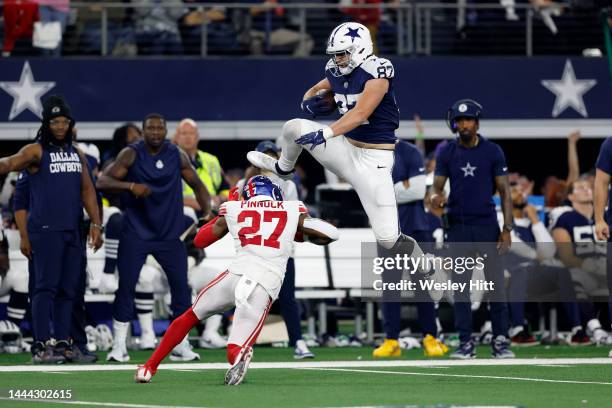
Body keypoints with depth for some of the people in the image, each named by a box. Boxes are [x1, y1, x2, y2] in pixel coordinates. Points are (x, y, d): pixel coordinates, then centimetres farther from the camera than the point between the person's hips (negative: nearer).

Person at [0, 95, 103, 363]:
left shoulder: (77, 155, 17)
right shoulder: (36, 151, -2)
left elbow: (87, 190, 19)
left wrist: (96, 224, 11)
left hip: (72, 230, 6)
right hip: (45, 230, -6)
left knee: (68, 290, 7)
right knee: (46, 287, -11)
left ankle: (63, 343, 11)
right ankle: (41, 346, -13)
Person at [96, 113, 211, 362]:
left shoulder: (177, 156, 3)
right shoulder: (132, 154, -6)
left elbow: (197, 185, 13)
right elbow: (102, 181, -14)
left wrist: (207, 212, -2)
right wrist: (131, 186, -30)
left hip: (170, 234, 3)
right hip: (136, 234, -3)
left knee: (181, 287, -1)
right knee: (126, 287, -6)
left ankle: (181, 345, 9)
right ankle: (119, 346, 2)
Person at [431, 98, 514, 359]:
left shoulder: (492, 152, 0)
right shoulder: (447, 152, 4)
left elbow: (504, 191, 1)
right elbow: (437, 187, 5)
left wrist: (507, 228, -6)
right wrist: (436, 198, -21)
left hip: (487, 225, -1)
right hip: (458, 227, 1)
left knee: (496, 284, -5)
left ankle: (500, 341, 0)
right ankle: (466, 344, 5)